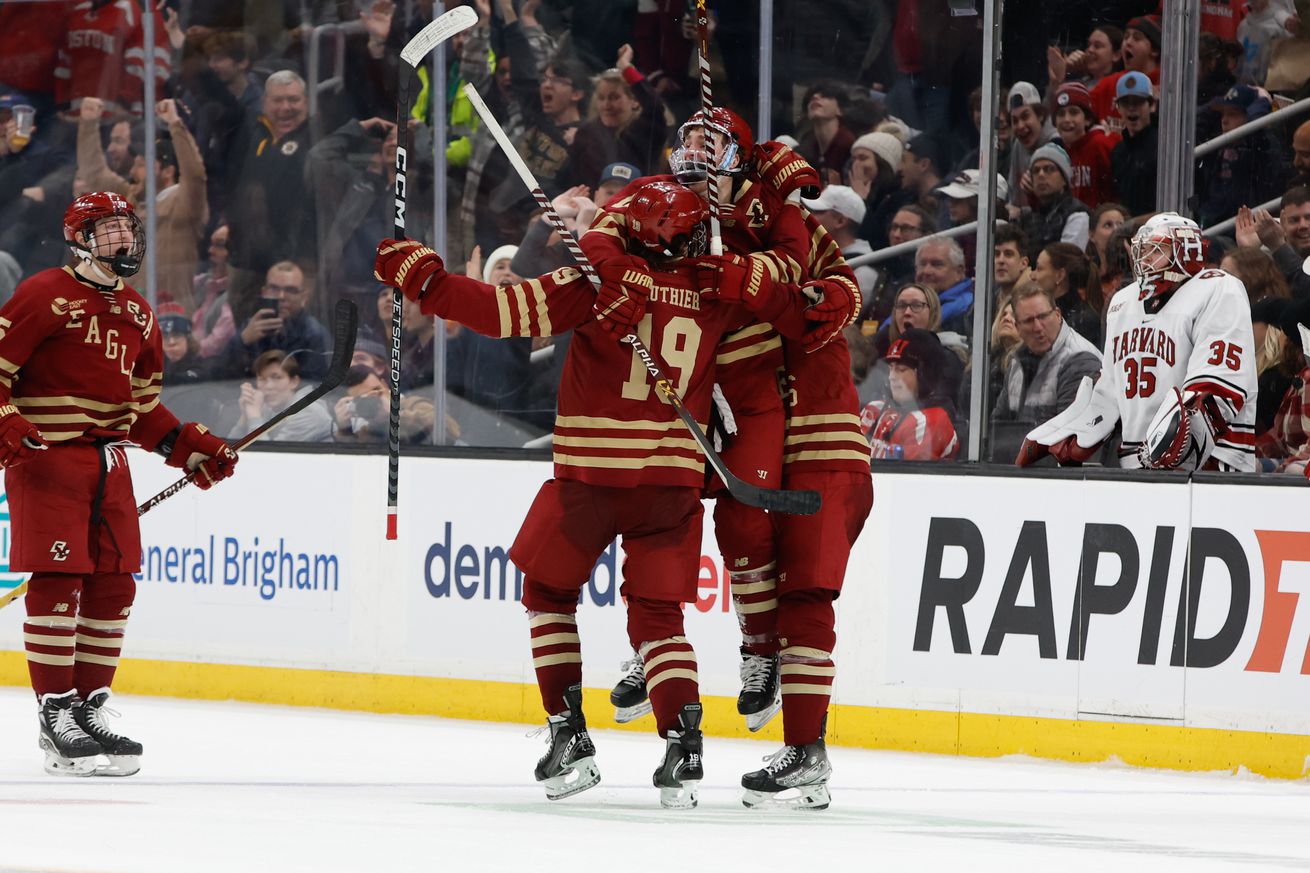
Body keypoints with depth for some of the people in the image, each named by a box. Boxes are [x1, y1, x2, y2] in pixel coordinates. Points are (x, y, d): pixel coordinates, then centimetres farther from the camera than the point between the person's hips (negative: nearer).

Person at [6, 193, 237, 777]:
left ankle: (90, 709, 16)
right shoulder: (45, 295, -7)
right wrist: (9, 428, -24)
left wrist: (192, 449, 14)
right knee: (57, 582, -10)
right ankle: (55, 717, -6)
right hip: (45, 454, -8)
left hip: (108, 462, 8)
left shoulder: (137, 316, 17)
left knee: (114, 586, 6)